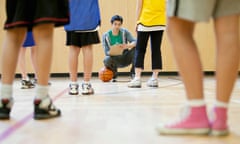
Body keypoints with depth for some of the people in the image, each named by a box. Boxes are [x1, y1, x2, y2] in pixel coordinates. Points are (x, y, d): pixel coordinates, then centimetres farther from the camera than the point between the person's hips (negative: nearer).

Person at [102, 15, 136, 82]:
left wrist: (128, 46, -42)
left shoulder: (125, 32, -7)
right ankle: (114, 75, 2)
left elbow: (135, 42, -20)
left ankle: (133, 72, -12)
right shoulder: (106, 36, -8)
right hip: (115, 60, -1)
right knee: (107, 60, -34)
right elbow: (106, 52, -12)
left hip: (125, 58, 1)